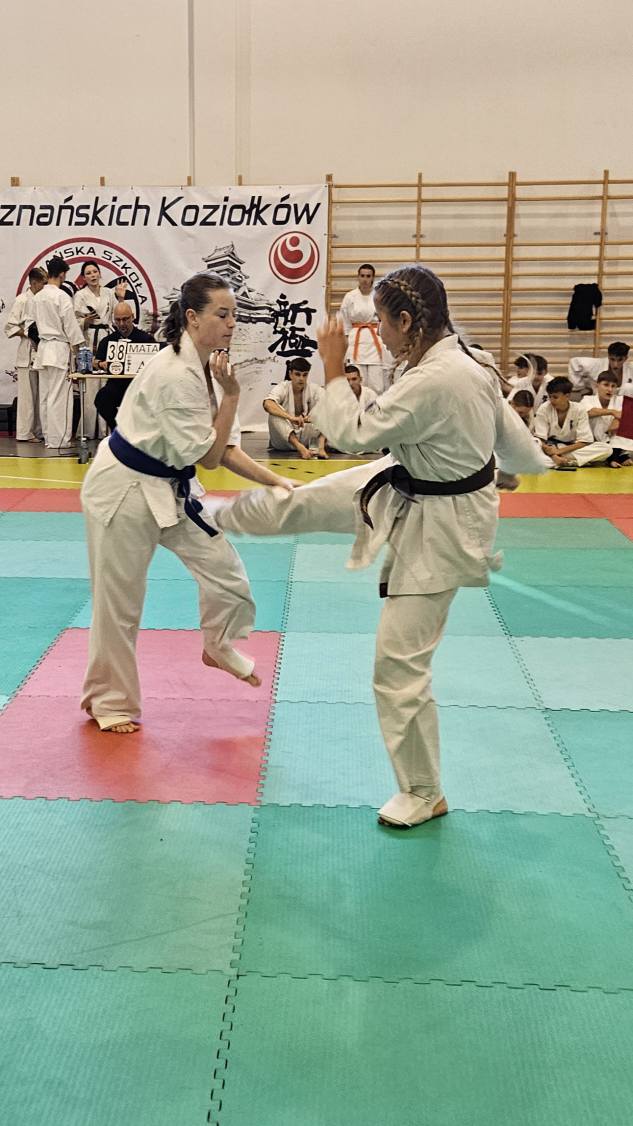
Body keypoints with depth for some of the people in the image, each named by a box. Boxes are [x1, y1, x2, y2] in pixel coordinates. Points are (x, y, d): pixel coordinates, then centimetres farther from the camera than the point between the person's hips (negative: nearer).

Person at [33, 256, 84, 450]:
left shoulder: (37, 297, 8)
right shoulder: (62, 296, -13)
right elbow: (70, 325, -12)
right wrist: (77, 349, -4)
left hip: (43, 346, 8)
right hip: (59, 348, -8)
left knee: (45, 395, 11)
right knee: (59, 396, -5)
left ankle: (48, 436, 18)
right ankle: (58, 439, -4)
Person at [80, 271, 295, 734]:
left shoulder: (209, 366, 0)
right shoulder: (174, 374, -27)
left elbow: (224, 449, 3)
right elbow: (209, 457, -21)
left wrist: (276, 481, -6)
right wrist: (231, 395, -20)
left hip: (172, 489, 8)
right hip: (124, 489, -8)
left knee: (225, 570, 3)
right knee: (120, 603, 4)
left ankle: (220, 648, 33)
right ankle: (109, 700, 25)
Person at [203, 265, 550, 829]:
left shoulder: (434, 382, -34)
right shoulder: (463, 362, -4)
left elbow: (354, 432, -24)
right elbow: (513, 438, 8)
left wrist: (334, 369, -12)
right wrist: (533, 460, 30)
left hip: (436, 529, -9)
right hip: (405, 488, 9)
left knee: (400, 663, 0)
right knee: (299, 503, 18)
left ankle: (423, 794, 19)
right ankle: (215, 514, 50)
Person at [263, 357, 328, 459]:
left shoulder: (313, 389, -3)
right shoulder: (282, 388, -11)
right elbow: (267, 404, -33)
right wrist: (291, 418, -46)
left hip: (305, 437, 2)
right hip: (283, 438, -2)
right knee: (275, 413, -31)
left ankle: (321, 447, -33)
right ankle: (300, 447, -44)